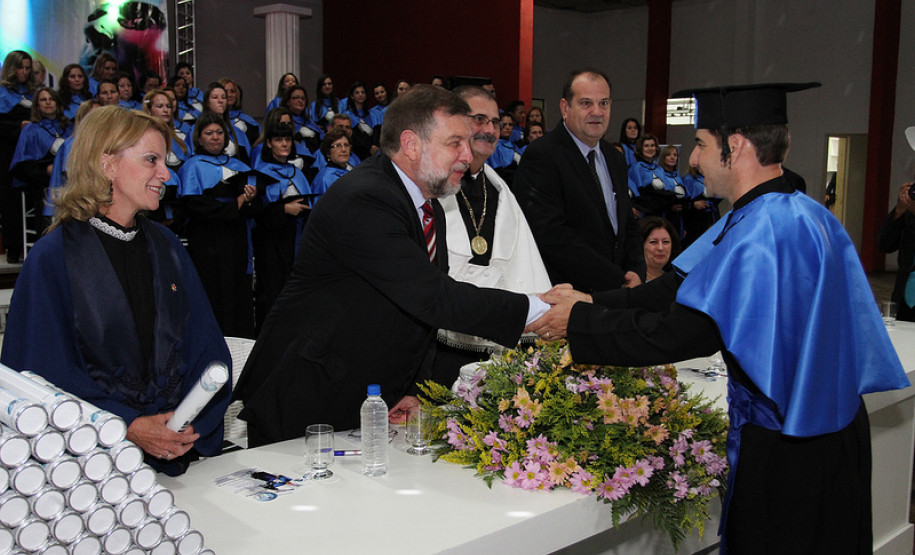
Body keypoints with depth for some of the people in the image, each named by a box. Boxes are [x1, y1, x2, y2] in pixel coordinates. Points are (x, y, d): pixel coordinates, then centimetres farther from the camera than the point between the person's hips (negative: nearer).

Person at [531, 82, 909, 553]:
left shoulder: (762, 235, -26)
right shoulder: (801, 213, 6)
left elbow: (682, 333, -25)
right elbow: (687, 287, 6)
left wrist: (581, 321, -14)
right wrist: (593, 303, 2)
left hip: (785, 454, -9)